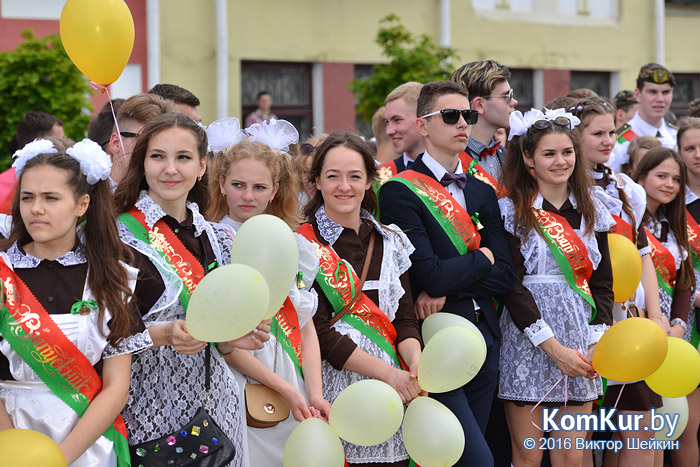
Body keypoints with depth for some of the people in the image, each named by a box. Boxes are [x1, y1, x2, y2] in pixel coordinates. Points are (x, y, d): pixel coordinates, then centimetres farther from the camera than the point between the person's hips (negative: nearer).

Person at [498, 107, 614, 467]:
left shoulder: (592, 212, 11)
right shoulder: (511, 212, -4)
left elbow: (603, 283, 11)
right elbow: (511, 286, -9)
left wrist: (597, 343, -3)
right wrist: (554, 348, -15)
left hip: (579, 341, 4)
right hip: (528, 340, -4)